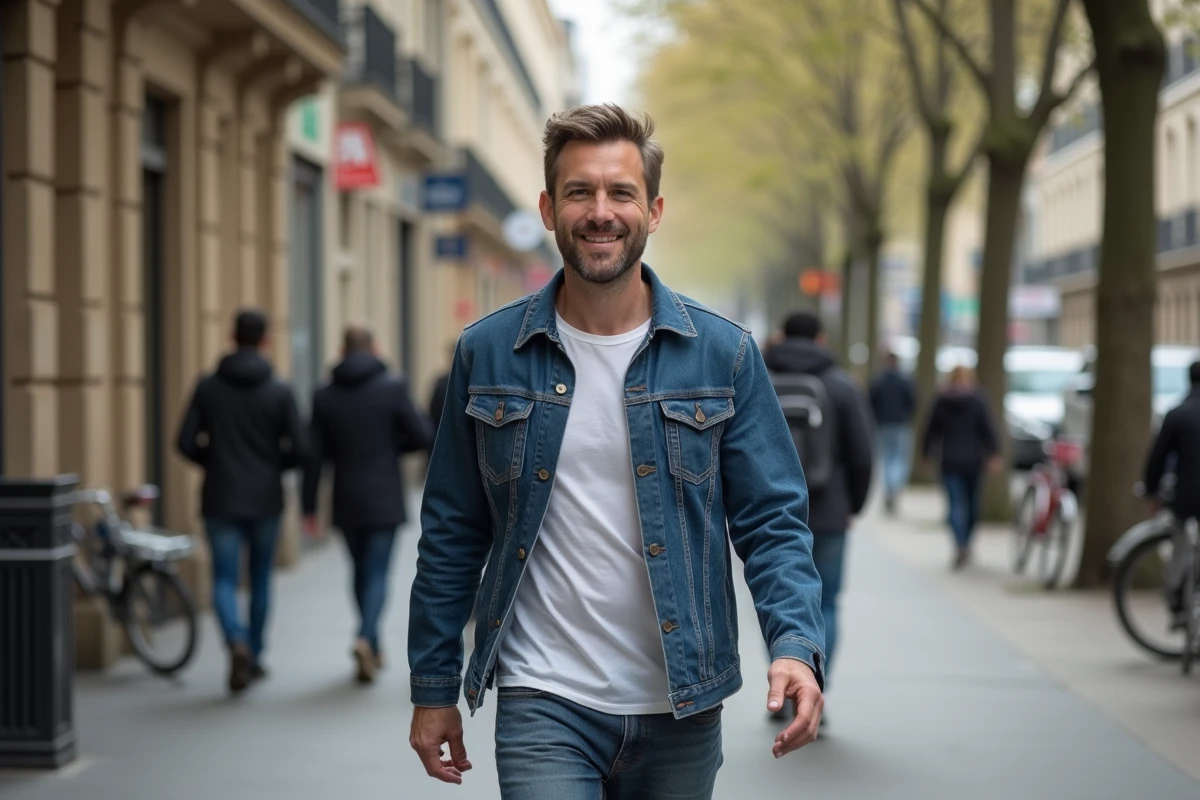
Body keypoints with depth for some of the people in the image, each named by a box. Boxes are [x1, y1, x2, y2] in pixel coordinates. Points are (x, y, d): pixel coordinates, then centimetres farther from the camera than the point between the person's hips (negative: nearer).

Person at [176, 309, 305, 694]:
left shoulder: (208, 387, -3)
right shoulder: (279, 391, -5)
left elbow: (186, 442, -6)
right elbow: (297, 448, -8)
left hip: (220, 499, 0)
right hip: (265, 499, 0)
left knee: (225, 579, 2)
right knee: (260, 578, 16)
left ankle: (238, 643, -22)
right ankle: (254, 655, 22)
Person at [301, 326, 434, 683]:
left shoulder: (324, 397, 0)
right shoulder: (393, 388, -7)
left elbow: (313, 456, 0)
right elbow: (423, 436, -9)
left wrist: (309, 506, 4)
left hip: (346, 503, 3)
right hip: (384, 500, -3)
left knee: (361, 571, 16)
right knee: (377, 573, 0)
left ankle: (373, 649, 23)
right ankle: (366, 637, -23)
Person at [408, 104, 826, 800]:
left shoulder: (723, 354, -1)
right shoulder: (488, 354, 1)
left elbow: (772, 520, -1)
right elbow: (452, 535, 7)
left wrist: (797, 645, -17)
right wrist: (434, 688, 7)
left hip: (680, 714, 1)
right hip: (543, 708, -1)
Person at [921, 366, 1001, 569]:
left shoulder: (941, 401, 1)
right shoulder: (978, 400, -2)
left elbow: (931, 430, 5)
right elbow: (988, 428, -7)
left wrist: (927, 454, 15)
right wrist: (993, 454, -7)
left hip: (950, 461, 0)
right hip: (973, 460, 0)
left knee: (956, 505, -4)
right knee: (972, 502, 16)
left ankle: (960, 546, -20)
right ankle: (966, 543, 25)